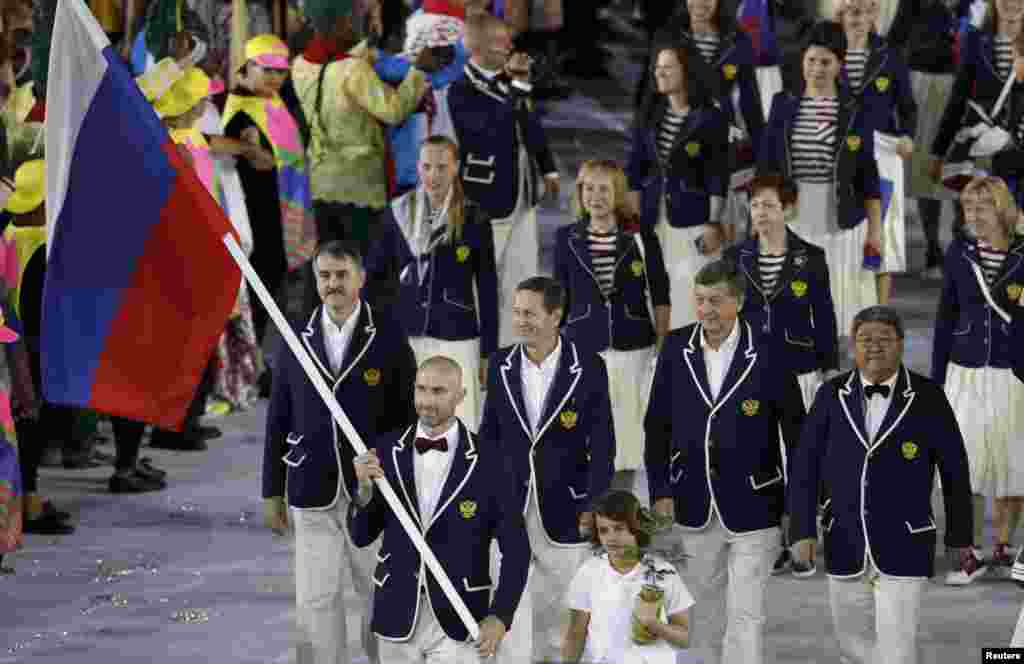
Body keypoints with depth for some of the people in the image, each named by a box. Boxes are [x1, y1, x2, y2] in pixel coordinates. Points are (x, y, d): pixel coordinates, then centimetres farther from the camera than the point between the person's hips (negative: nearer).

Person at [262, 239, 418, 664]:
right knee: (316, 599, 4)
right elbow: (278, 421, 7)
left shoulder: (389, 339, -3)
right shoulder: (296, 340, 3)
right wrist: (272, 492, 7)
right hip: (313, 496, 2)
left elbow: (408, 416, 0)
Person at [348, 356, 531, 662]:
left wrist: (501, 616, -12)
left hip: (458, 620, -3)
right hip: (398, 616, 3)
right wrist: (365, 489, -14)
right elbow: (361, 536, 5)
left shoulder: (487, 460, -6)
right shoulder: (388, 451, 2)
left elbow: (516, 547, -2)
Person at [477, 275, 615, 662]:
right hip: (509, 507, 2)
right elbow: (490, 433, 10)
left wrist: (594, 507, -9)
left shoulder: (589, 368, -7)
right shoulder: (501, 365, 2)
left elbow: (602, 445, -5)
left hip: (564, 511, -2)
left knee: (561, 611, 8)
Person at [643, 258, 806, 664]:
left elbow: (795, 431, -5)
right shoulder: (676, 349, -1)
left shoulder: (767, 355, -11)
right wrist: (660, 489, 1)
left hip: (752, 505, -4)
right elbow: (658, 424, 6)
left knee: (745, 614, -7)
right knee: (707, 608, 17)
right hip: (696, 505, 4)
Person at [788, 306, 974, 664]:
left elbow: (954, 469, 1)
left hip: (904, 547, -3)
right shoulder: (832, 395, 0)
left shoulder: (927, 397, -6)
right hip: (846, 542, 3)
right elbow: (805, 466, 0)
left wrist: (960, 535, 6)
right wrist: (803, 529, -7)